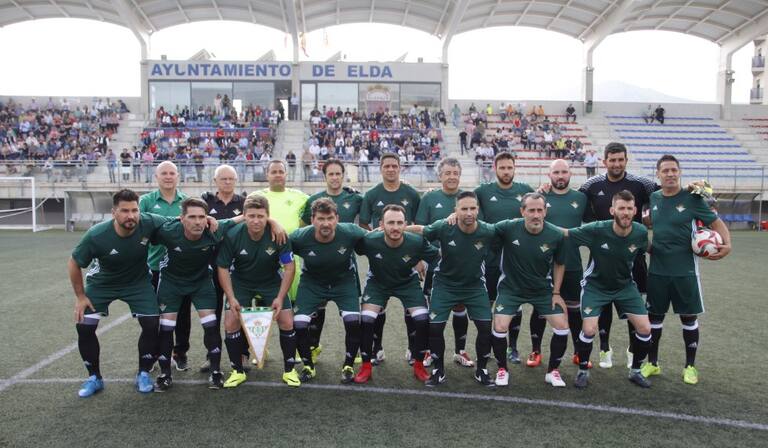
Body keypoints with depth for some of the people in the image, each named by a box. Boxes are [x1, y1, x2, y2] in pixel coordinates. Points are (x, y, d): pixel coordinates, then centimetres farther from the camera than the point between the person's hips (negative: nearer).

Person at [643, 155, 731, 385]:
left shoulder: (692, 198, -7)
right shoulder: (653, 198, 3)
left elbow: (716, 222, -3)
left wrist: (726, 244, -20)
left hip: (685, 270, -3)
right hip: (657, 270, 3)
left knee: (689, 317, 7)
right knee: (654, 316, 9)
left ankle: (690, 366, 23)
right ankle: (652, 363, 24)